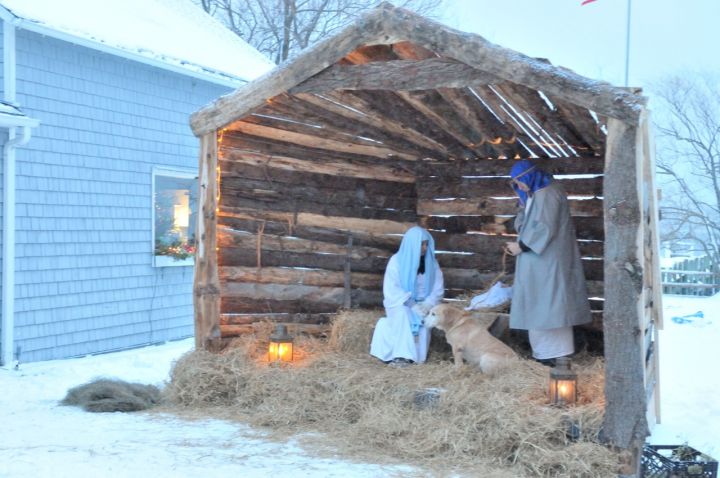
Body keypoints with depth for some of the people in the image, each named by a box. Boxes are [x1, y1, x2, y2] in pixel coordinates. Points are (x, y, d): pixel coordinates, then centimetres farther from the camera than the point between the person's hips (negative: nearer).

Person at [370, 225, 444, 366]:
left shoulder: (431, 263, 2)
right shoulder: (397, 261, -8)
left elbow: (438, 290, 1)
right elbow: (391, 291, -13)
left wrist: (427, 305, -19)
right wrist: (411, 304, -24)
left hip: (422, 304, 2)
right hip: (399, 304, -2)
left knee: (422, 316, -32)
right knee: (403, 314, -35)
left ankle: (416, 355, -29)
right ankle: (400, 355, -38)